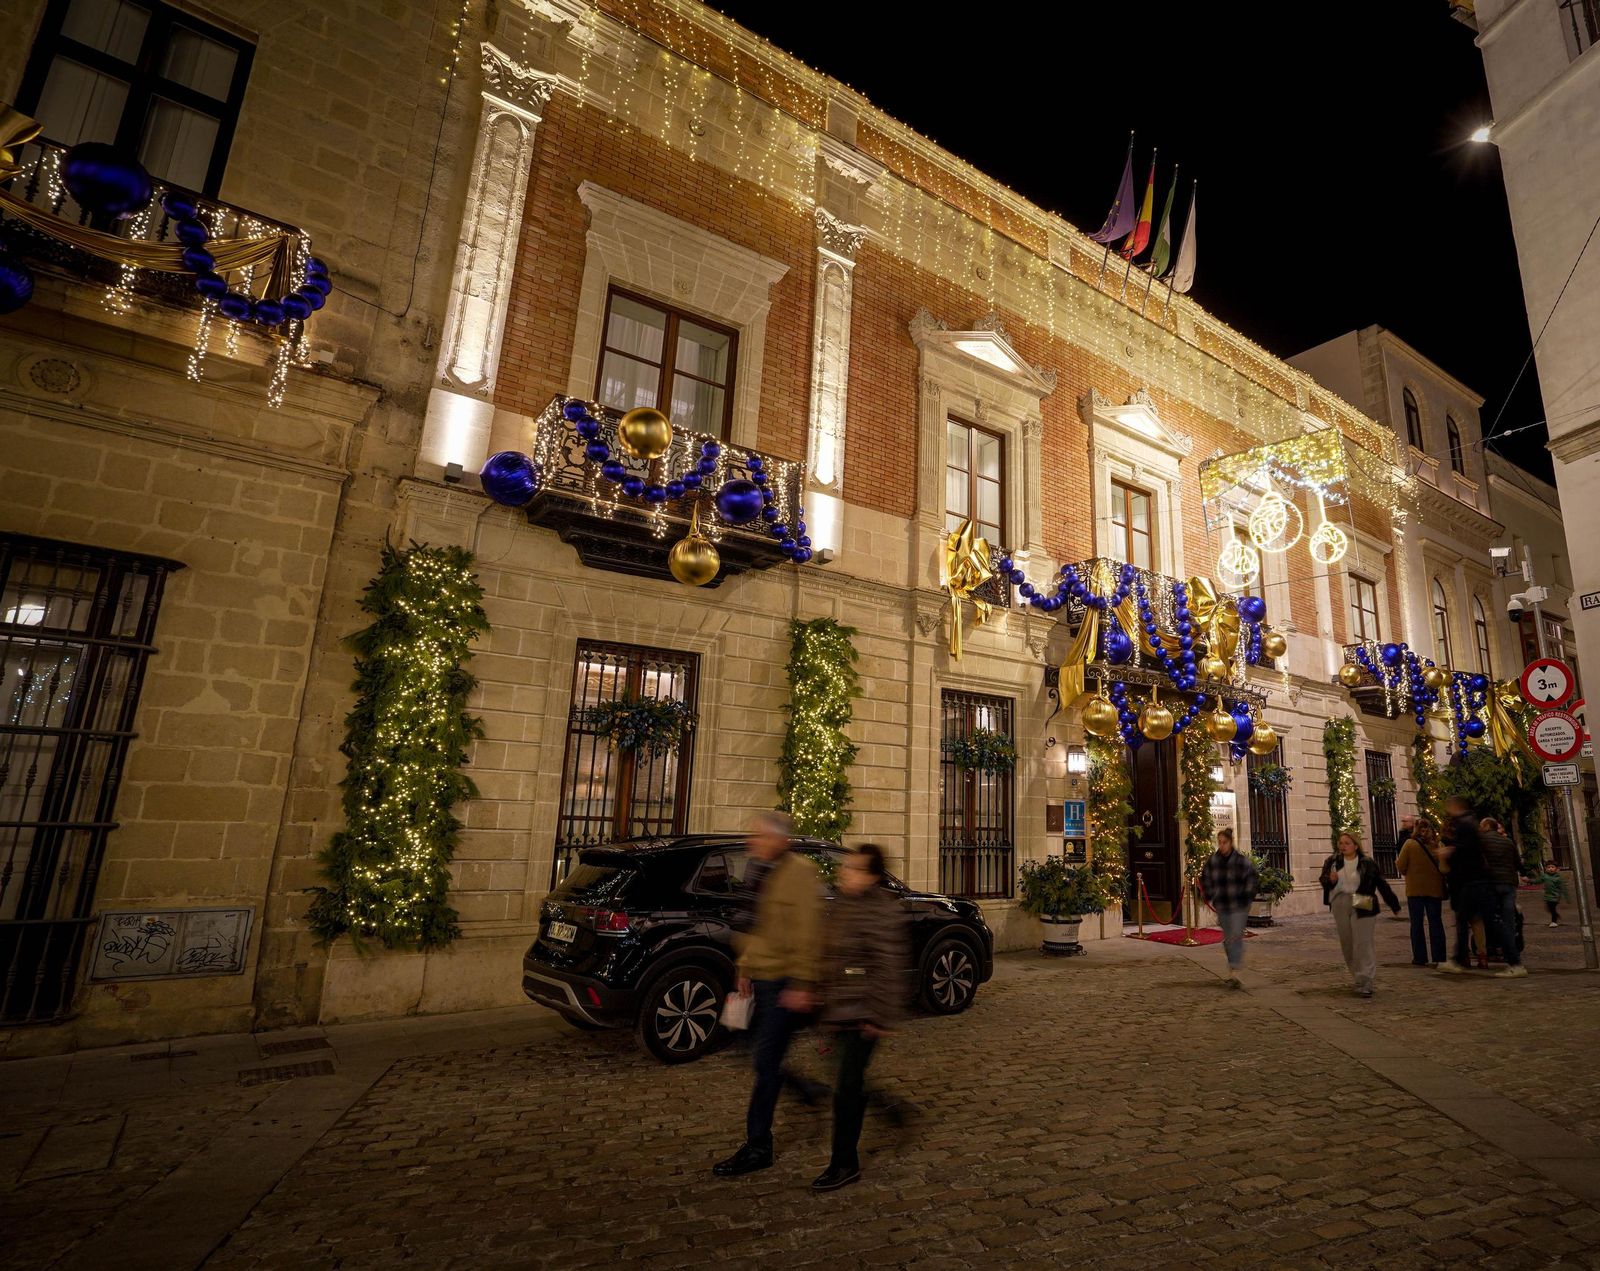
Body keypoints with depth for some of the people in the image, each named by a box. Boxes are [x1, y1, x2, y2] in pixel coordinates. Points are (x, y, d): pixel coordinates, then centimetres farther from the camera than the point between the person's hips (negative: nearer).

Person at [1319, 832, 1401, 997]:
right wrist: (1331, 880, -18)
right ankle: (1358, 976, 28)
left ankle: (1364, 983, -4)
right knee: (1347, 944, 11)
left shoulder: (1368, 863, -3)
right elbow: (1323, 880, 5)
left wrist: (1394, 904, 3)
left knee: (1363, 943, -6)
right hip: (1339, 905, 4)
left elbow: (1382, 885, 2)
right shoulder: (1332, 861, 5)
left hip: (1361, 906, -4)